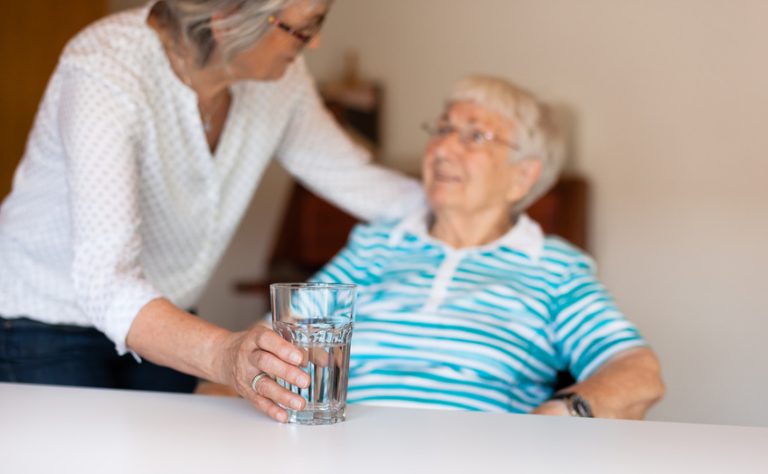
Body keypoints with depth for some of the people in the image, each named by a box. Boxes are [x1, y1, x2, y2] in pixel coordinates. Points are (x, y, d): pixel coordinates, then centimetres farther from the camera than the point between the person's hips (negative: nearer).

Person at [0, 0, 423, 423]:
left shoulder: (281, 78, -12)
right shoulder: (104, 74, -31)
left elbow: (356, 182, 5)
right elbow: (104, 281, -41)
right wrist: (222, 354, -56)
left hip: (165, 326, 6)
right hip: (47, 326, -5)